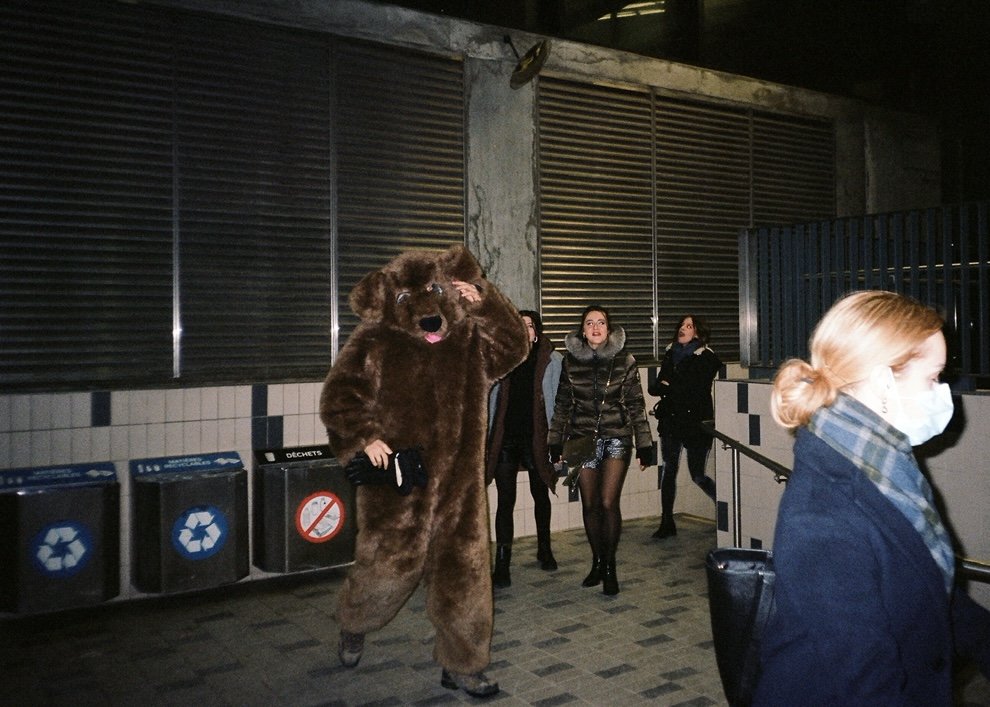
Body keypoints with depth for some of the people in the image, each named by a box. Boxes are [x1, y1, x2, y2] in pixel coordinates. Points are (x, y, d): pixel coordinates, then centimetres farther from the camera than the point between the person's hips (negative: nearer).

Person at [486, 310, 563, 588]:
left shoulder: (552, 360, -1)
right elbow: (494, 398, 10)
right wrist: (490, 437, 6)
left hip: (536, 439, -1)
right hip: (506, 439, 1)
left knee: (541, 495, 17)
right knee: (505, 501, -3)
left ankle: (544, 550, 37)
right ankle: (502, 565, 0)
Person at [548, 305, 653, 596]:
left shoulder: (624, 360, -1)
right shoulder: (570, 361, 4)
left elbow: (636, 405, 2)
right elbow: (562, 404, 11)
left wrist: (644, 444, 0)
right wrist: (556, 441, 9)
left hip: (616, 439, -2)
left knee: (608, 503, -10)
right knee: (589, 505, 6)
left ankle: (610, 565, 7)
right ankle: (597, 562, 25)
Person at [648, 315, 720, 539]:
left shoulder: (706, 358, -7)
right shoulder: (670, 354, 11)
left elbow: (696, 390, -17)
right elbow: (654, 386, 6)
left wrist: (668, 387, -8)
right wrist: (663, 386, -16)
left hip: (696, 421, -5)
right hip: (670, 419, 5)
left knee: (698, 475, 1)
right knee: (668, 469, 2)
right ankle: (666, 522, 9)